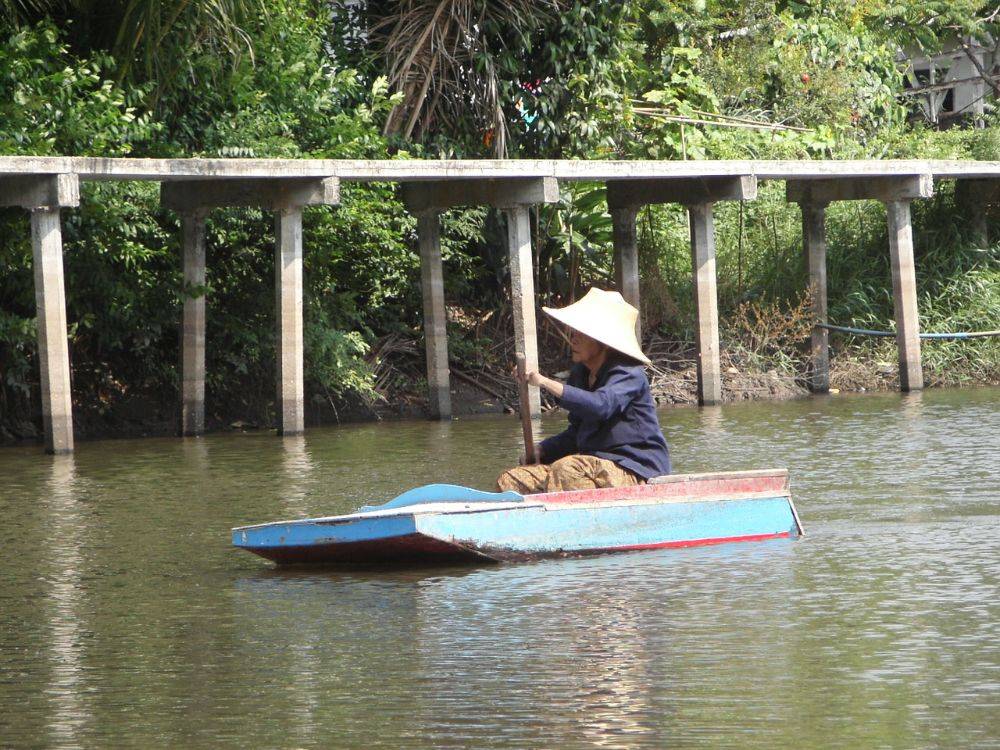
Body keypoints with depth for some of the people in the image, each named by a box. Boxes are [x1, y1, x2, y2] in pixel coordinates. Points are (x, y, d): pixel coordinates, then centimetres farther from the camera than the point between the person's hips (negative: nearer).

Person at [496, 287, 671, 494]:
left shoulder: (627, 374, -11)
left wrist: (545, 382, -34)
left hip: (635, 472, -9)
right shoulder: (580, 374, 14)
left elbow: (601, 405, -33)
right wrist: (540, 451, 3)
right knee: (509, 481, -7)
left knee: (567, 469, -38)